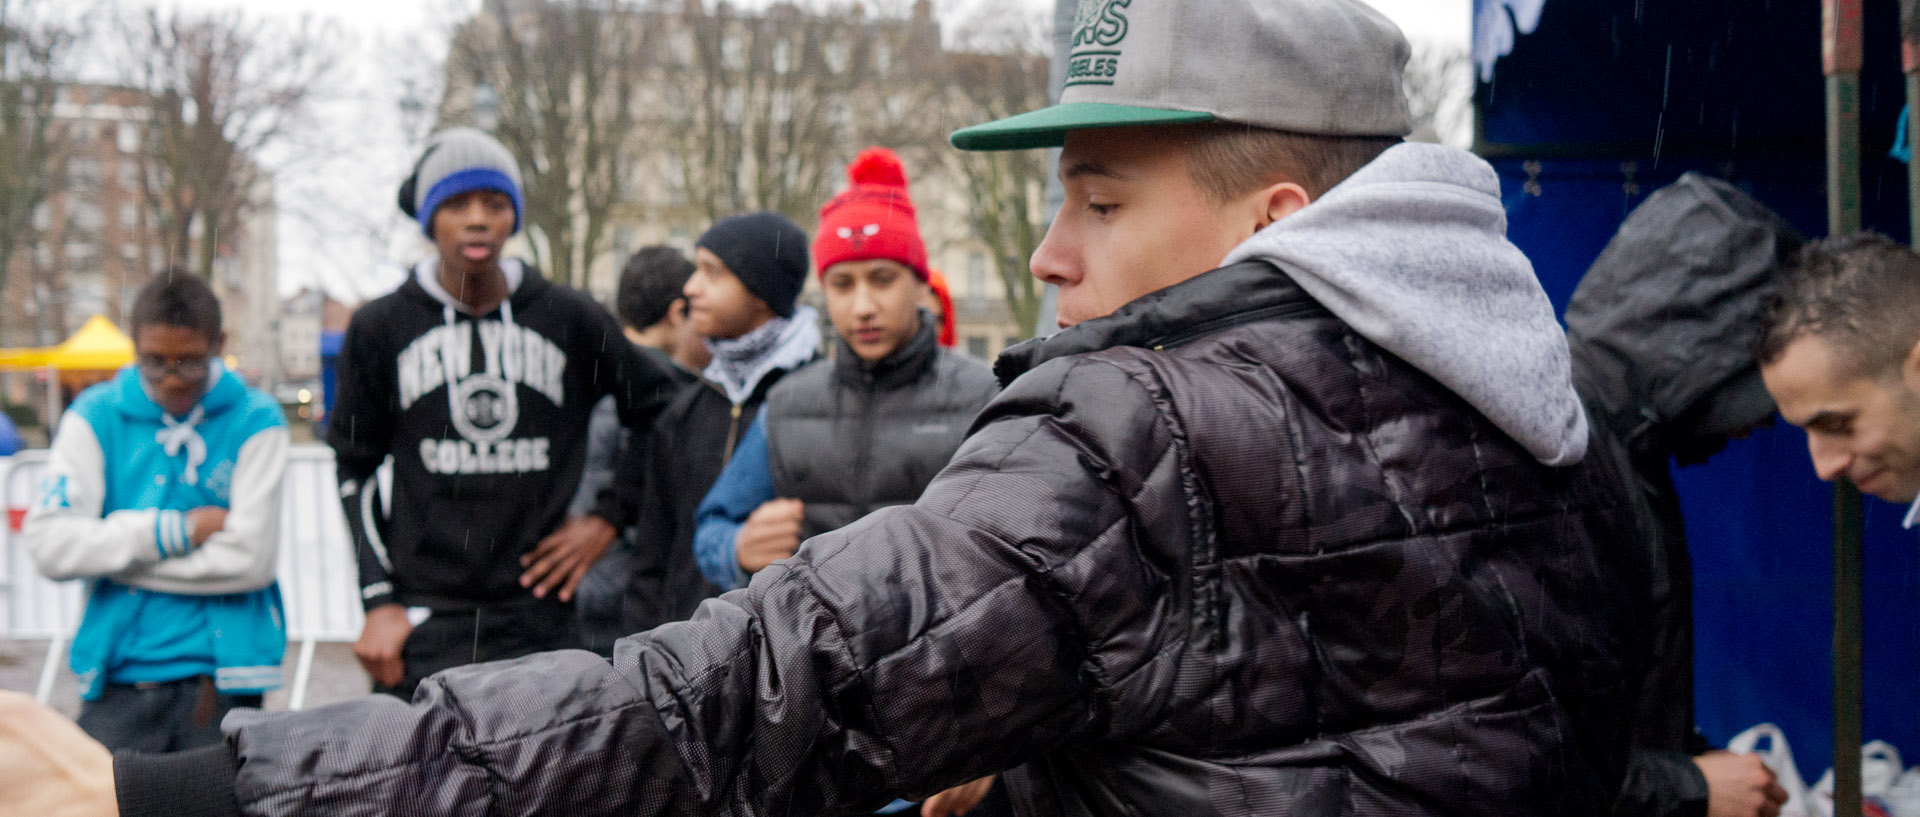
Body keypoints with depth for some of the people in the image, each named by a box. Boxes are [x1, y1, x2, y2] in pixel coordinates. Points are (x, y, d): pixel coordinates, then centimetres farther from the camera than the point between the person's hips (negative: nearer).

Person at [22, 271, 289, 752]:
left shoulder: (256, 421, -1)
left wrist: (110, 553, -5)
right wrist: (176, 530, -10)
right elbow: (49, 543, -5)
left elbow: (249, 558, -11)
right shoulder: (95, 417, 5)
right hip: (117, 677, 1)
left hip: (220, 679, -1)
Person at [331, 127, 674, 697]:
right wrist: (380, 600, 6)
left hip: (541, 619, 1)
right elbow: (354, 468, 13)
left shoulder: (572, 321, 5)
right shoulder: (380, 329, 5)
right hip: (424, 620, 0)